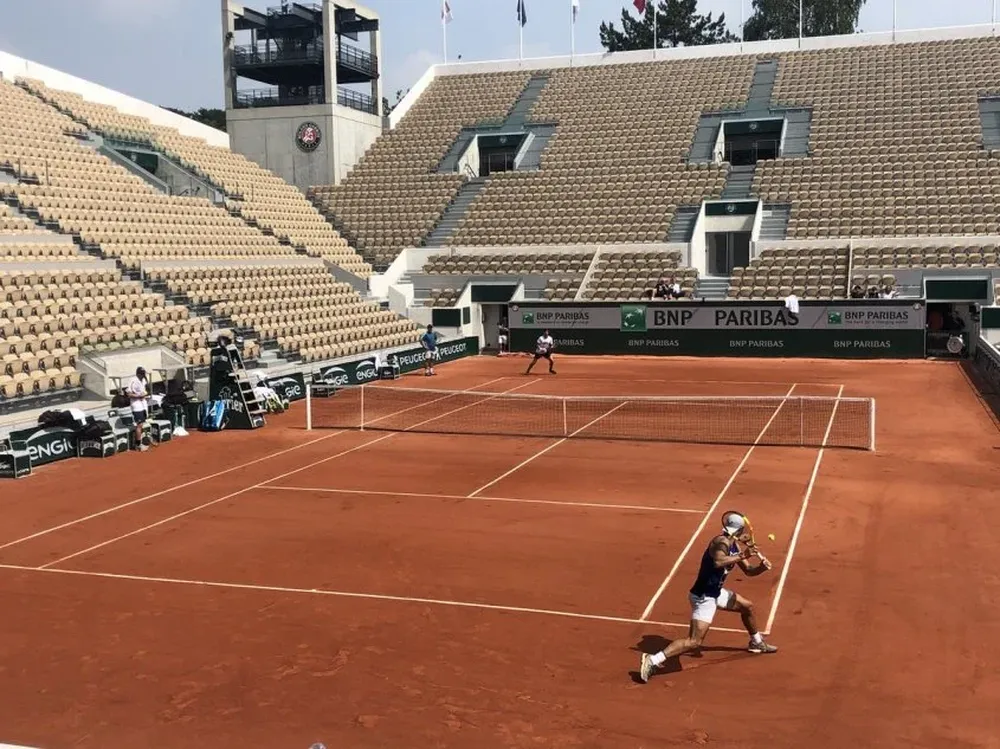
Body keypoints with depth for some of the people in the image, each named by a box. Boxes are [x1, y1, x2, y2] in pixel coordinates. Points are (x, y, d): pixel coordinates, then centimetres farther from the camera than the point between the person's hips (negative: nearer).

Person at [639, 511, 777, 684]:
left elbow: (748, 571, 13)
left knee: (747, 607, 27)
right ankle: (653, 660, -22)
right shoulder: (721, 542, -23)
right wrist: (741, 556, -43)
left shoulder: (735, 546, 6)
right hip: (703, 597, -10)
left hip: (716, 592, 10)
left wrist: (761, 567, -6)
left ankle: (756, 643, 51)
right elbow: (718, 562, -45)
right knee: (694, 642, -18)